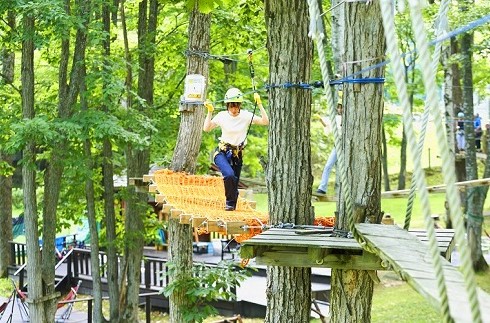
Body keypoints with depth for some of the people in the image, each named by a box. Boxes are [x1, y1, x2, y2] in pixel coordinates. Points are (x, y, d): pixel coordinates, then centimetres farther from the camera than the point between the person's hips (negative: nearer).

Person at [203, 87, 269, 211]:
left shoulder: (246, 116, -5)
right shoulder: (222, 116, -6)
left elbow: (265, 122, -14)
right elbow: (206, 128, -7)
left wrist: (259, 104, -19)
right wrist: (210, 111, -14)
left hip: (237, 155, 2)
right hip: (222, 152, -2)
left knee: (234, 181, 6)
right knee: (229, 175, -28)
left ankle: (231, 204, 32)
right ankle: (230, 202, -6)